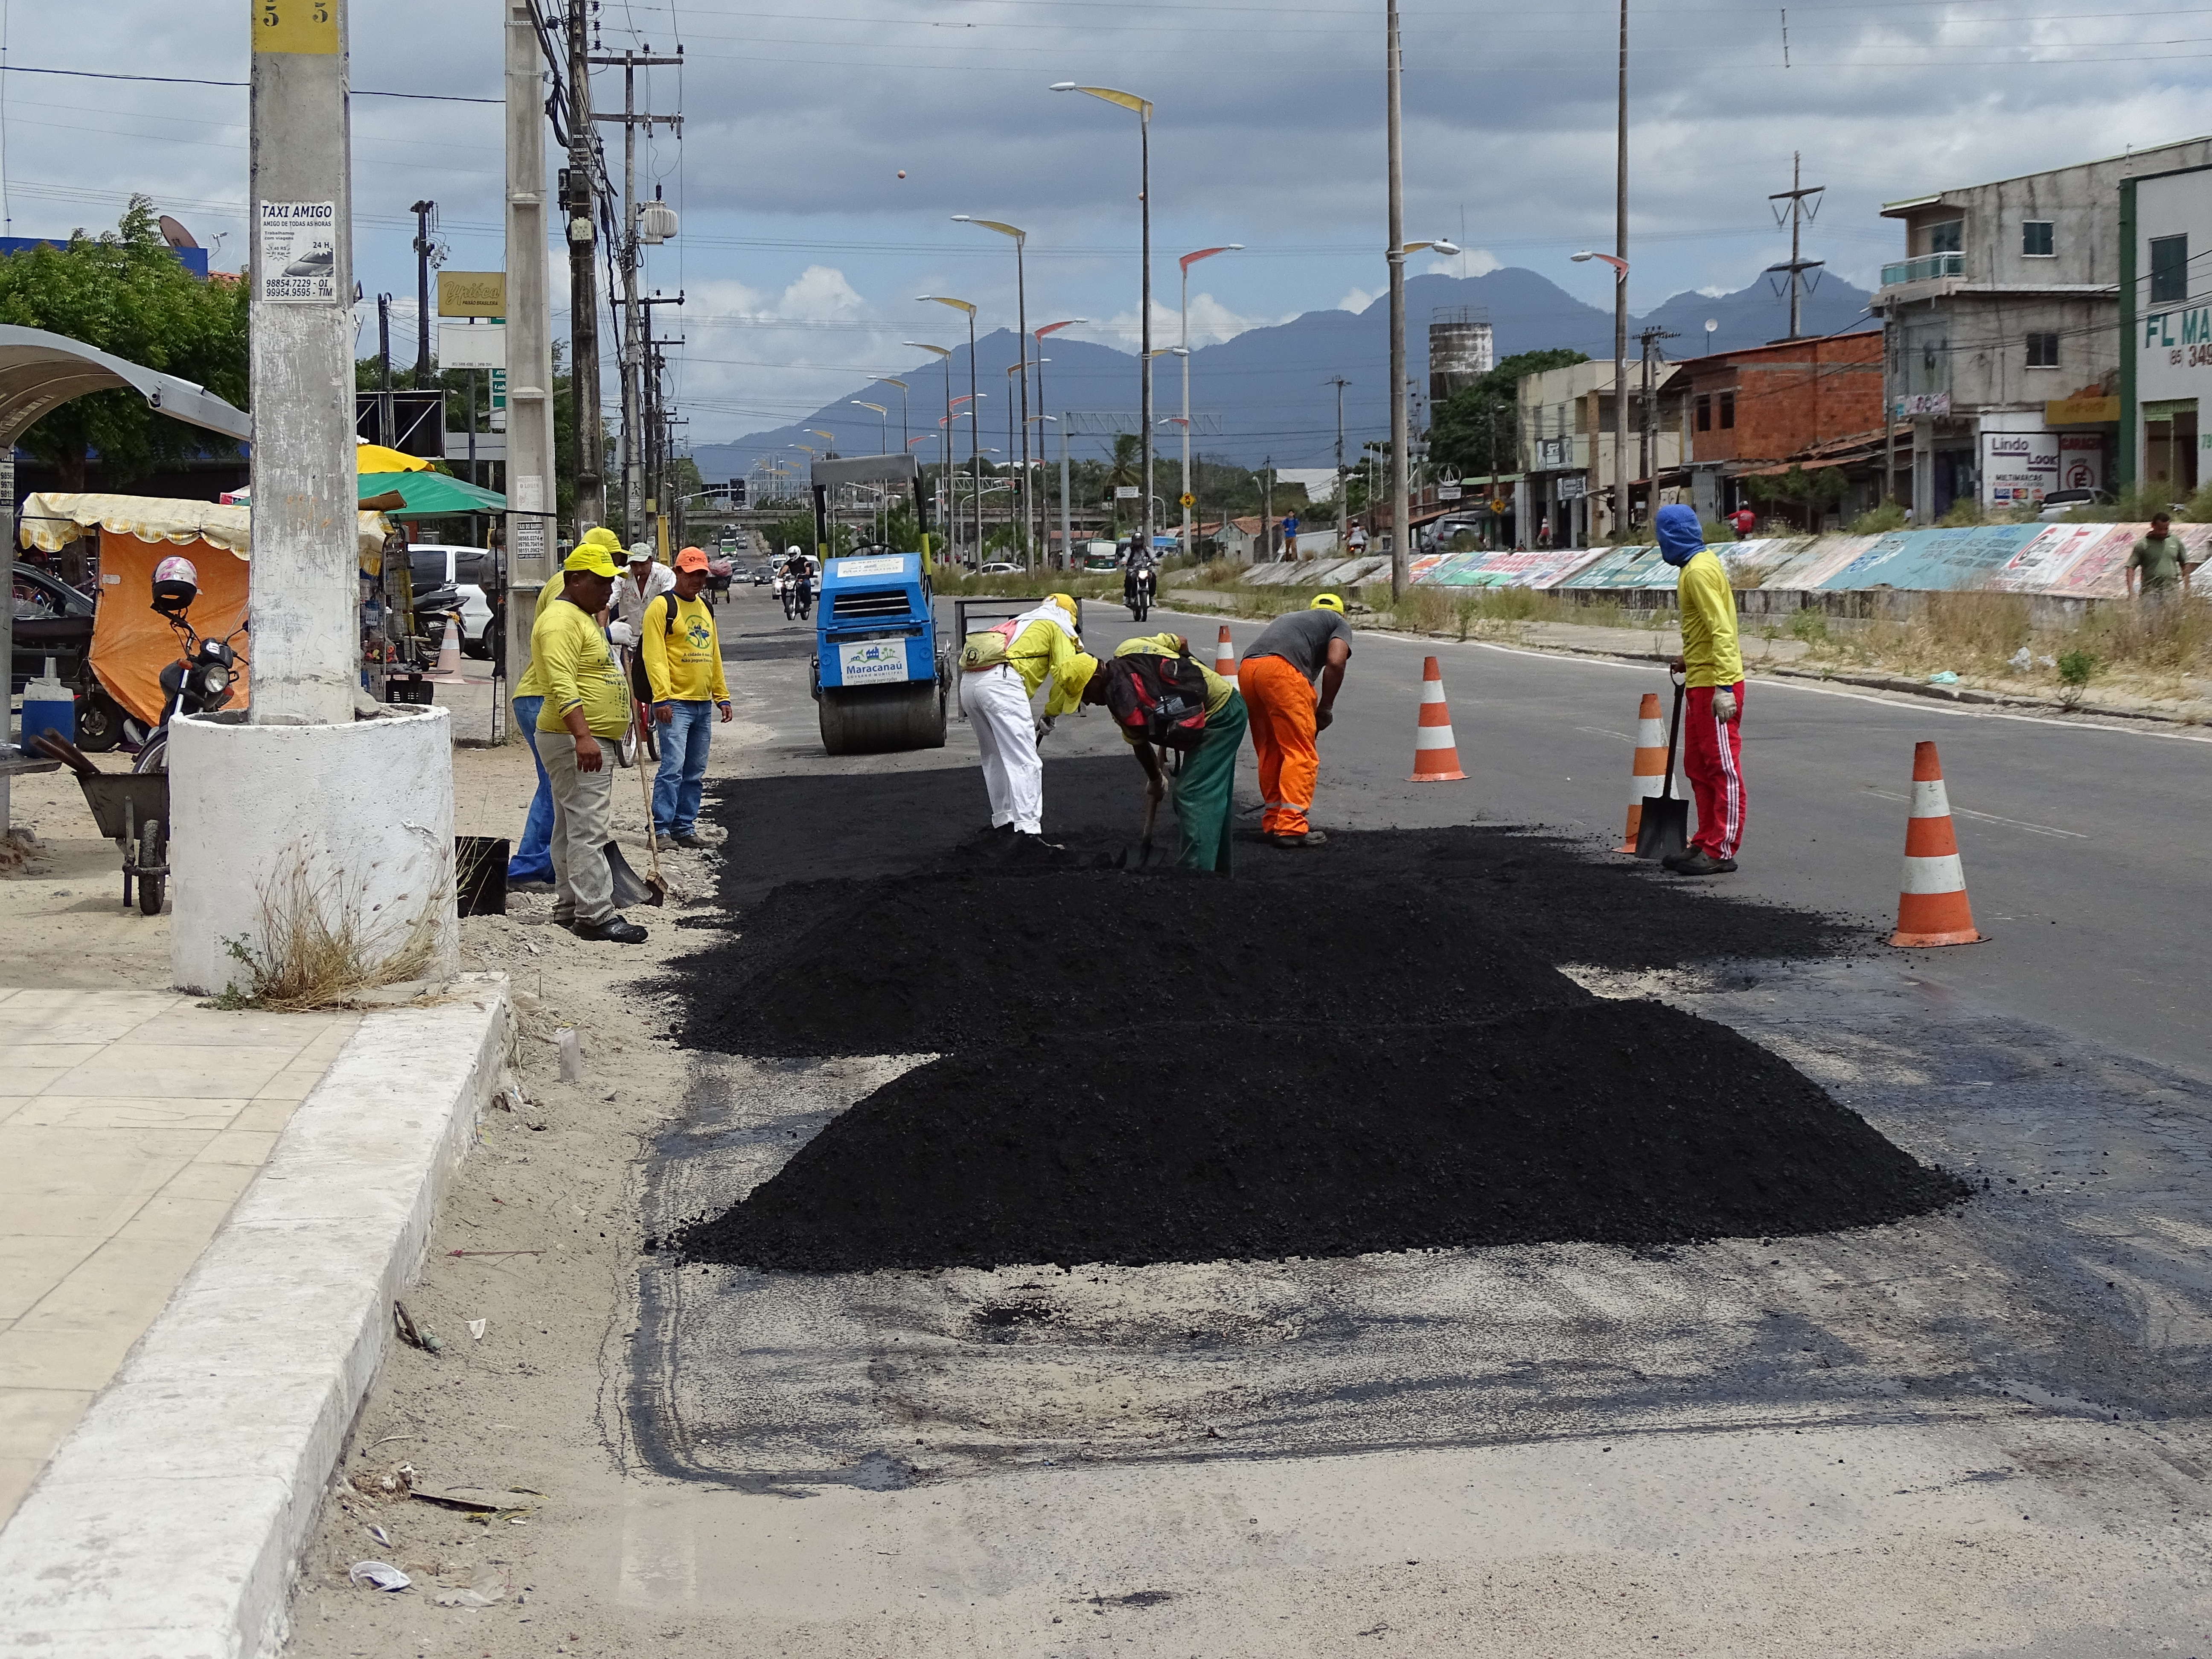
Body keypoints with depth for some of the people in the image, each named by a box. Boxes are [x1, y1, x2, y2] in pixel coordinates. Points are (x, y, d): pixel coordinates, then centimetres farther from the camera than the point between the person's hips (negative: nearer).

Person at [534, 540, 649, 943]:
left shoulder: (584, 618, 20)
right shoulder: (561, 621, -15)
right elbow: (563, 684, -26)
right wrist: (583, 736, -34)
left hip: (591, 743, 11)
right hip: (575, 743, -11)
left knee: (572, 828, 14)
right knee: (588, 830, -13)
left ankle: (569, 907, 19)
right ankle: (596, 915, -15)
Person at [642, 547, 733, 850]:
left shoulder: (706, 608, 18)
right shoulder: (662, 607, -7)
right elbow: (655, 656, -14)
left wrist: (722, 697, 18)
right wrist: (661, 698, -22)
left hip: (703, 704, 8)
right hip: (675, 704, -8)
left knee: (695, 773, 9)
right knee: (673, 768, -13)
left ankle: (685, 827, 15)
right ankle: (661, 829, -11)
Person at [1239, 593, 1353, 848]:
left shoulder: (1293, 618, 40)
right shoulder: (1339, 624, 22)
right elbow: (1335, 662, 1)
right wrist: (1325, 709, 9)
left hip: (1246, 669, 7)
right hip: (1280, 669, -7)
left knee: (1269, 752, 17)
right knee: (1301, 754, -1)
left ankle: (1272, 824, 22)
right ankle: (1291, 827, -6)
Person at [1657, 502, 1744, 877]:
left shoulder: (1699, 571, -18)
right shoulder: (1702, 563, 14)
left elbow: (1721, 630, -25)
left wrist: (1723, 687, -28)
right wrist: (1690, 660, 19)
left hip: (1715, 686, -11)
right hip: (1700, 682, 11)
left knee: (1723, 769, -5)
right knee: (1698, 766, 16)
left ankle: (1722, 852, -3)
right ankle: (1705, 843, 22)